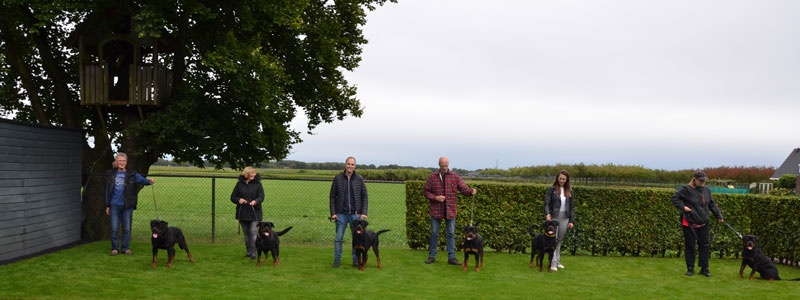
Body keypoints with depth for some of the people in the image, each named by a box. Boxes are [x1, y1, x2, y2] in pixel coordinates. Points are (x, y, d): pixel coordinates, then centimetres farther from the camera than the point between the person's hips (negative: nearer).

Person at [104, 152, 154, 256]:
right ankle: (115, 248, 14)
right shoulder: (111, 174, 7)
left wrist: (149, 181, -36)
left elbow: (142, 180, -12)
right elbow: (108, 190, 11)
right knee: (114, 228, 2)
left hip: (127, 205, -1)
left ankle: (125, 248, 16)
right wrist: (107, 206, 8)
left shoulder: (132, 174, 3)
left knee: (127, 228, 4)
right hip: (114, 205, 1)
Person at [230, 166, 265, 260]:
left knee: (253, 232, -11)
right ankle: (249, 251, 20)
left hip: (254, 213, -3)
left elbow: (261, 197, -8)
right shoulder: (239, 184, 5)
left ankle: (254, 252, -8)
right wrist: (239, 200, -13)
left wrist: (255, 201, -29)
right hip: (242, 213, 3)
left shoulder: (257, 184, 0)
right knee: (246, 233, 10)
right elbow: (232, 197, 8)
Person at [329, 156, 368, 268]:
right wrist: (333, 213, -3)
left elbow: (364, 197, 3)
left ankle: (356, 260, 15)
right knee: (338, 238, 2)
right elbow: (332, 197, 4)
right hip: (341, 214, 0)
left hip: (355, 214, 0)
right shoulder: (338, 178, 1)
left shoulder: (359, 179, 1)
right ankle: (337, 259, 12)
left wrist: (364, 213, -7)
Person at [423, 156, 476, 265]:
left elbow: (464, 188, -5)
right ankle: (432, 256, 18)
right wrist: (436, 197, -16)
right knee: (434, 234, 7)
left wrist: (471, 191, -27)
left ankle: (451, 257, 9)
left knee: (451, 234, 4)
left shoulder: (455, 177, 2)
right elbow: (427, 192, 2)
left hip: (450, 210, 1)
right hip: (436, 210, -1)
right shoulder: (432, 177, 0)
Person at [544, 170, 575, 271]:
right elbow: (547, 203, -3)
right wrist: (547, 213, -21)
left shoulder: (569, 191, 10)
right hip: (554, 217, -3)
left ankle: (557, 261, 16)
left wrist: (572, 220, 6)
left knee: (560, 240, 8)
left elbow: (572, 206, 12)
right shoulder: (552, 189, 0)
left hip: (564, 218, 3)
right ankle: (553, 263, -10)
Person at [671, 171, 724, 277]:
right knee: (690, 246, 2)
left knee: (704, 245, 3)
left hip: (703, 224, 5)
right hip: (689, 223, -5)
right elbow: (674, 198, -4)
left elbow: (712, 204, 18)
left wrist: (719, 216, 15)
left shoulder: (707, 190, 9)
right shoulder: (687, 190, -8)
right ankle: (690, 269, 12)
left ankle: (704, 269, 11)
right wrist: (682, 207, -14)